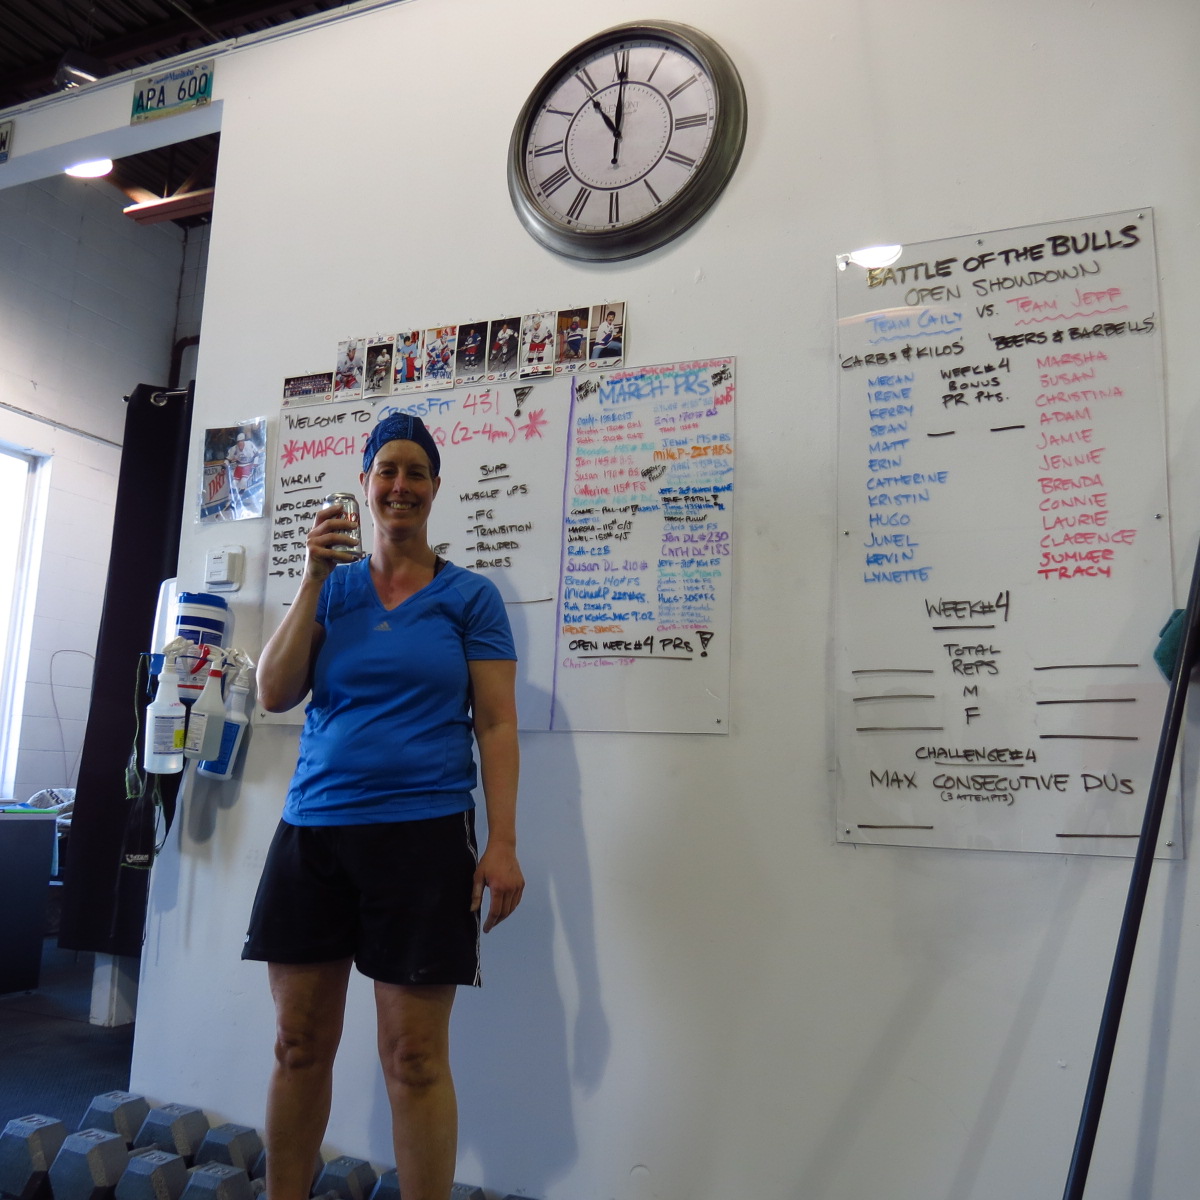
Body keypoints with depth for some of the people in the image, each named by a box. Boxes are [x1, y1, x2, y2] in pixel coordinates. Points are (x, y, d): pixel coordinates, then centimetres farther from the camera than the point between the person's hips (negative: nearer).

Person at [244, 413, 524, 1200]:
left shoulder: (469, 597, 3)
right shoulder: (332, 587, 12)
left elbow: (496, 724, -1)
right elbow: (275, 694, 2)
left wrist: (503, 844, -10)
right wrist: (316, 578, -4)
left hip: (422, 833, -3)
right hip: (311, 832, 3)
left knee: (416, 1058, -1)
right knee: (299, 1044, 10)